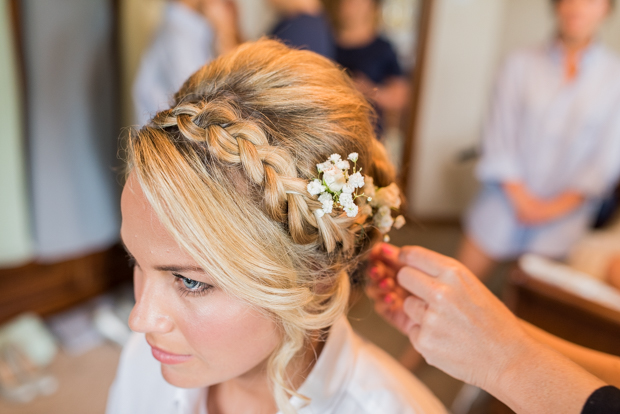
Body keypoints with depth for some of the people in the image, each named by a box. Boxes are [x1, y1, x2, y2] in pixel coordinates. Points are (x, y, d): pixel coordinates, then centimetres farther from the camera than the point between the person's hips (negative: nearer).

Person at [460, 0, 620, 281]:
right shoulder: (520, 65, 4)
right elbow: (499, 137, -1)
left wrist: (559, 205, -8)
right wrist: (520, 197, -11)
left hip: (561, 219, 0)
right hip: (506, 203, 0)